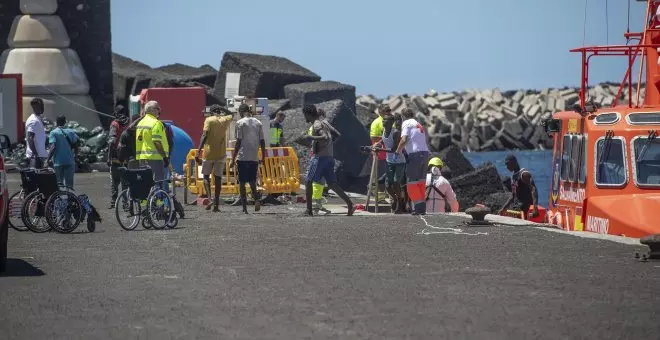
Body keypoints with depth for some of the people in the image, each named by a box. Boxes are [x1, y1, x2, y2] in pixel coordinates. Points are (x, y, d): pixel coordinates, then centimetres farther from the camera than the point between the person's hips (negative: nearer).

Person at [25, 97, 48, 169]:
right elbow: (30, 138, -21)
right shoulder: (33, 121, -14)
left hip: (40, 154, 10)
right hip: (36, 155, -10)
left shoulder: (39, 119, 16)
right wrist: (35, 154, -25)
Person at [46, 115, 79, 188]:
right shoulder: (70, 132, 5)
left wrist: (48, 159, -11)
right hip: (70, 161, 3)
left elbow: (53, 147, -16)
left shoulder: (53, 133, -5)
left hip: (58, 162, -2)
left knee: (59, 182, 6)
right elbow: (76, 147, 5)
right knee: (69, 184, 6)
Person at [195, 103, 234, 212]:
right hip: (221, 154, 3)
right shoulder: (225, 120, 6)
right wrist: (222, 110, 28)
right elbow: (231, 115, 33)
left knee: (206, 176, 9)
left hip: (209, 153, -3)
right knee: (218, 177, 7)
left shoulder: (209, 120, -6)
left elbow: (205, 135, -16)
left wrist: (198, 151, -18)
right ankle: (216, 204, 3)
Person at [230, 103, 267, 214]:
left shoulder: (240, 123, -6)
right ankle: (256, 199, -11)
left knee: (242, 182, 2)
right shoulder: (258, 123, 8)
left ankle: (244, 208, -1)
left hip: (243, 157, -4)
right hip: (254, 158, 4)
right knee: (252, 181, 15)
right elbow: (262, 141, 8)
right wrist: (263, 157, 16)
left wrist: (233, 159, -6)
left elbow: (238, 142, -9)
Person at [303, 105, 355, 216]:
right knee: (332, 184, 6)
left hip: (320, 157, -9)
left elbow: (326, 138, -26)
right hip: (329, 157, 9)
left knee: (308, 181, 1)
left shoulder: (316, 125, -11)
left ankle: (309, 210, 2)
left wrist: (311, 137, -21)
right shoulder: (323, 123, 18)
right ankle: (350, 204, -6)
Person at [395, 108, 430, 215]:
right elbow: (424, 141, 17)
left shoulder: (406, 123, 2)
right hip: (425, 152, 7)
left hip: (415, 154, -7)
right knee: (421, 181, 13)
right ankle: (422, 207, 14)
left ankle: (418, 207, -7)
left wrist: (397, 152, 0)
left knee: (411, 182, -2)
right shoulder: (419, 125, 24)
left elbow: (404, 140, -11)